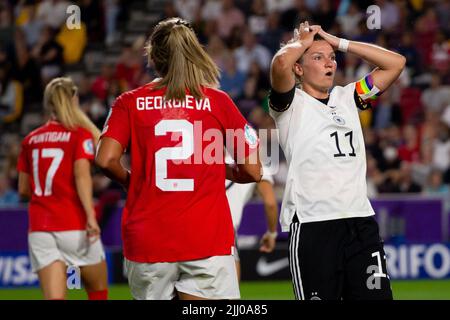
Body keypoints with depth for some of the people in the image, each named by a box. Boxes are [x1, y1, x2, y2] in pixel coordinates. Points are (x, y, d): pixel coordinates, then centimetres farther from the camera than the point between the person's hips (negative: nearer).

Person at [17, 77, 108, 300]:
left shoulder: (30, 140, 11)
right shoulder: (81, 135, -2)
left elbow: (23, 189, 14)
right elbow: (82, 175, -17)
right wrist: (90, 216, -23)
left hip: (39, 228, 3)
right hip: (74, 225, -3)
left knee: (54, 298, -4)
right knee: (98, 291, 16)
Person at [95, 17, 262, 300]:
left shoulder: (130, 103, 4)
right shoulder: (219, 101, 3)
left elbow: (106, 159, -9)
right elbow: (253, 171, 2)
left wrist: (130, 181, 12)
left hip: (147, 242, 1)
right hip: (208, 241, -1)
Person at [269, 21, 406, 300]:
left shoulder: (348, 97, 20)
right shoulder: (292, 104, 4)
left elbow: (396, 63, 17)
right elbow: (281, 63, -17)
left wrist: (338, 42, 15)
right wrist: (303, 41, 5)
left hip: (361, 220, 5)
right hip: (312, 225, -5)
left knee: (376, 295, -4)